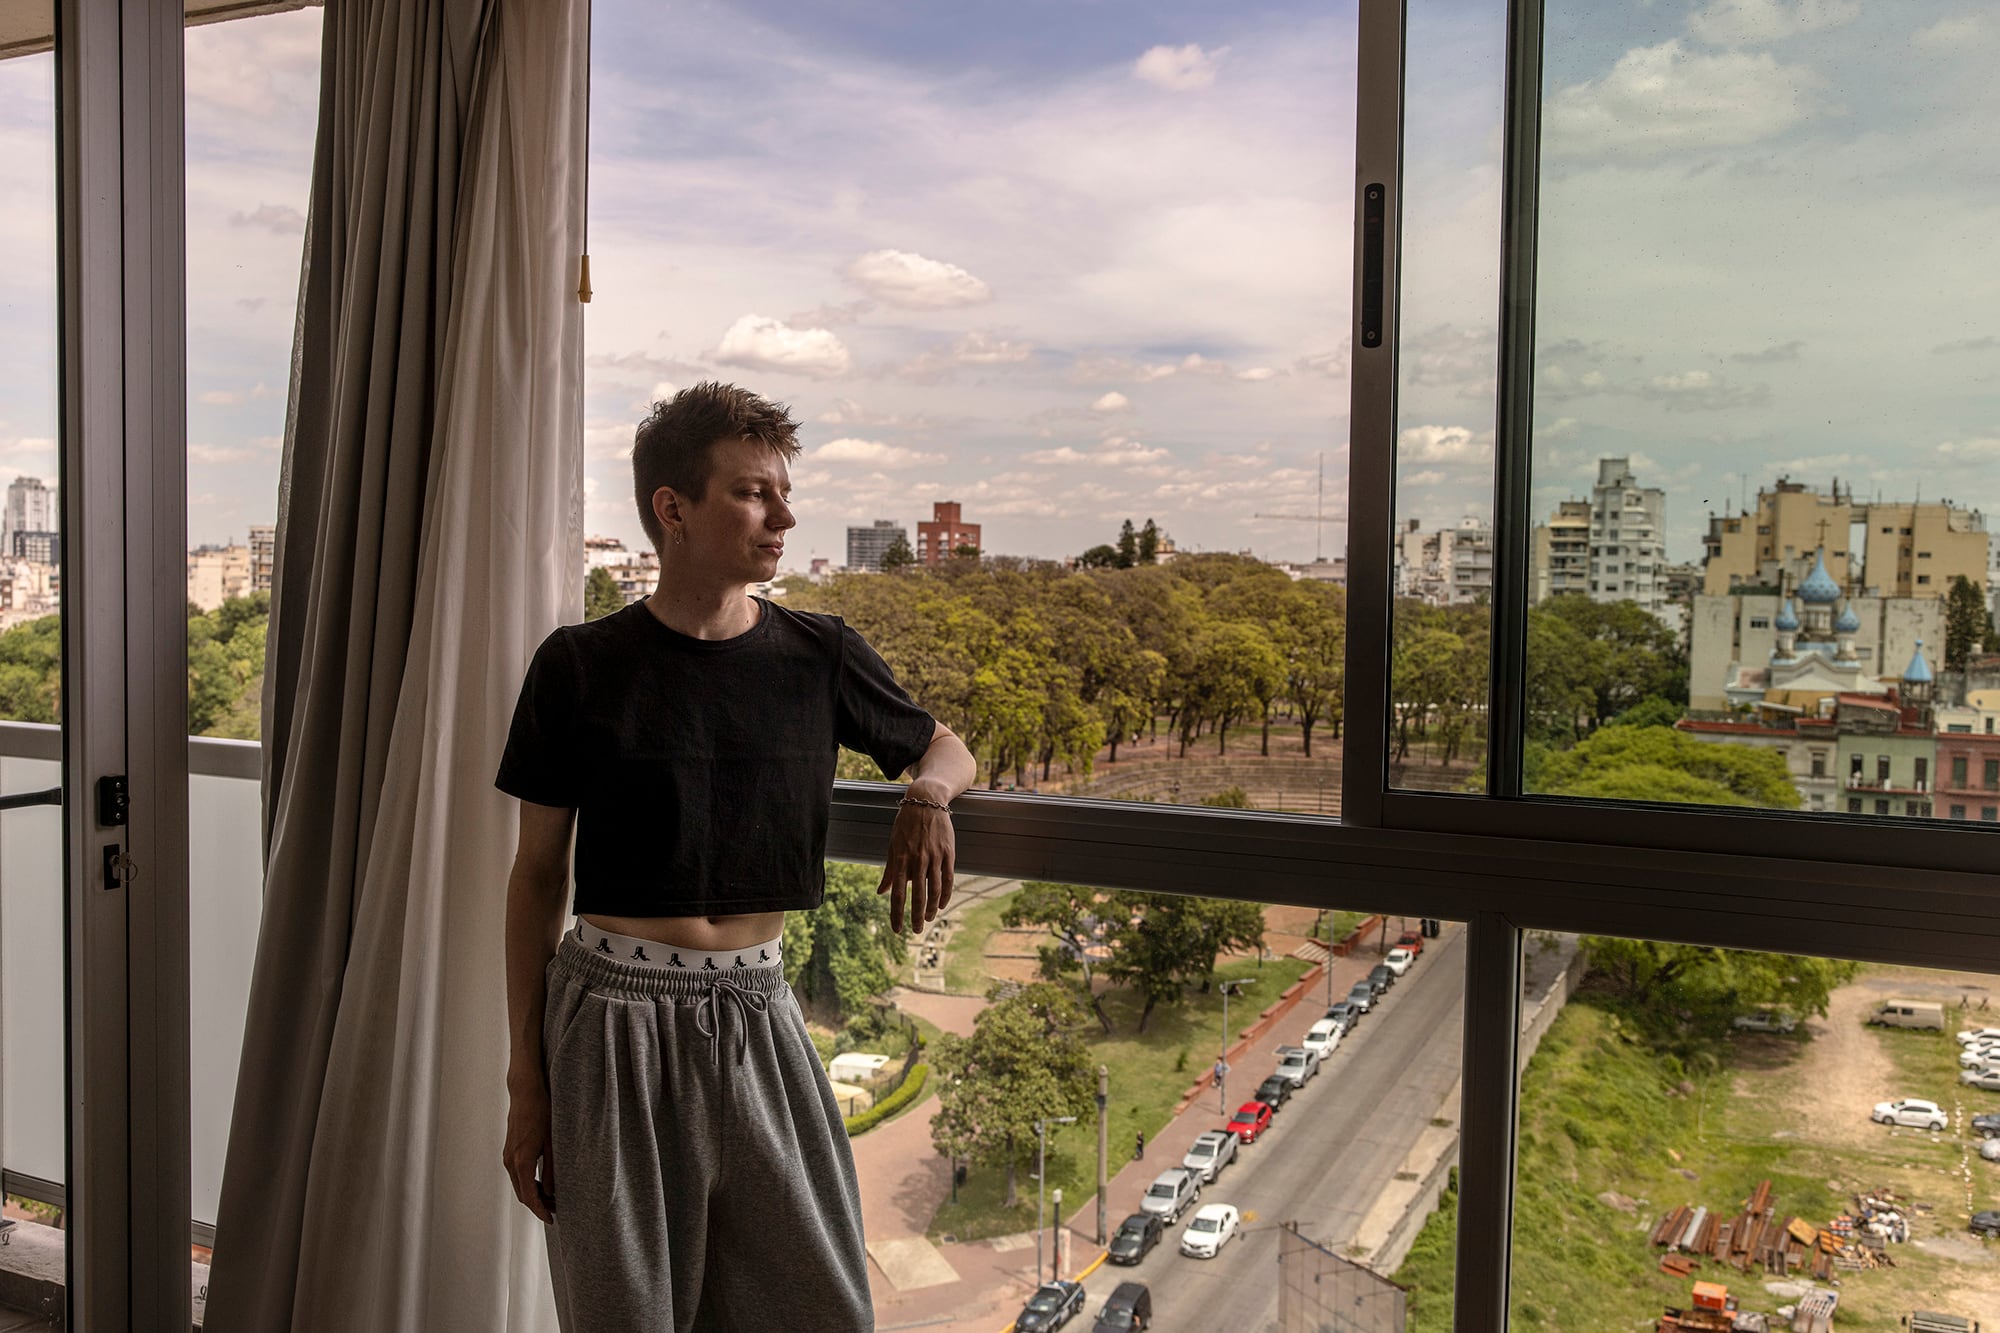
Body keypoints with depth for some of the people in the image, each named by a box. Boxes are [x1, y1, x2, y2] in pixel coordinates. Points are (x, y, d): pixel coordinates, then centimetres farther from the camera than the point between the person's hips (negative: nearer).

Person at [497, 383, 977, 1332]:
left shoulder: (821, 657, 1)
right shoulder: (581, 667, -5)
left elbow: (944, 747, 17)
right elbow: (537, 871, 0)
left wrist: (928, 796, -8)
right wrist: (526, 1077, 0)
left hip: (755, 1010, 2)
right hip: (615, 1014, -2)